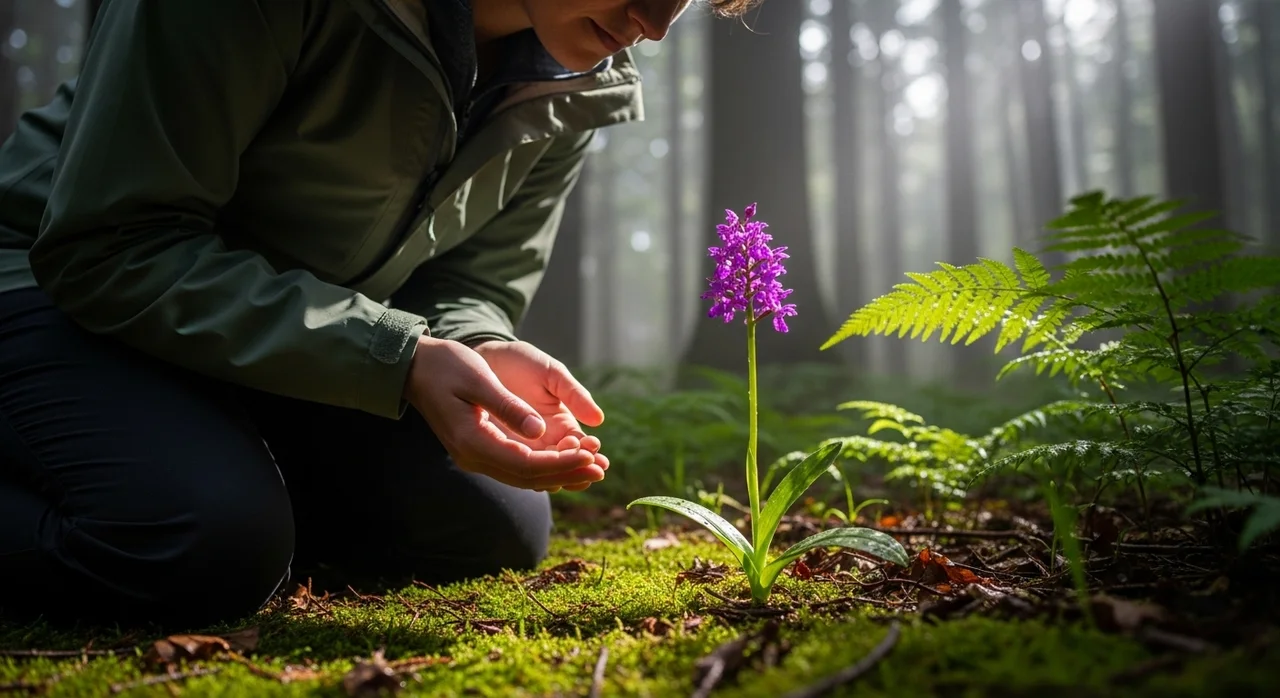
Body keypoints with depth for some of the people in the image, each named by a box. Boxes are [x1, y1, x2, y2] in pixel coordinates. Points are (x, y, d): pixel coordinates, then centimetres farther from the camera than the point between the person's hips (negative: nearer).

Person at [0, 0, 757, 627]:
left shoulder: (577, 91, -9)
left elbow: (467, 294, -2)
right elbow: (108, 243, -27)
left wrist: (484, 357, -28)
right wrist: (397, 359, -36)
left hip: (312, 340, 6)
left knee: (500, 527, -2)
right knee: (213, 542, -32)